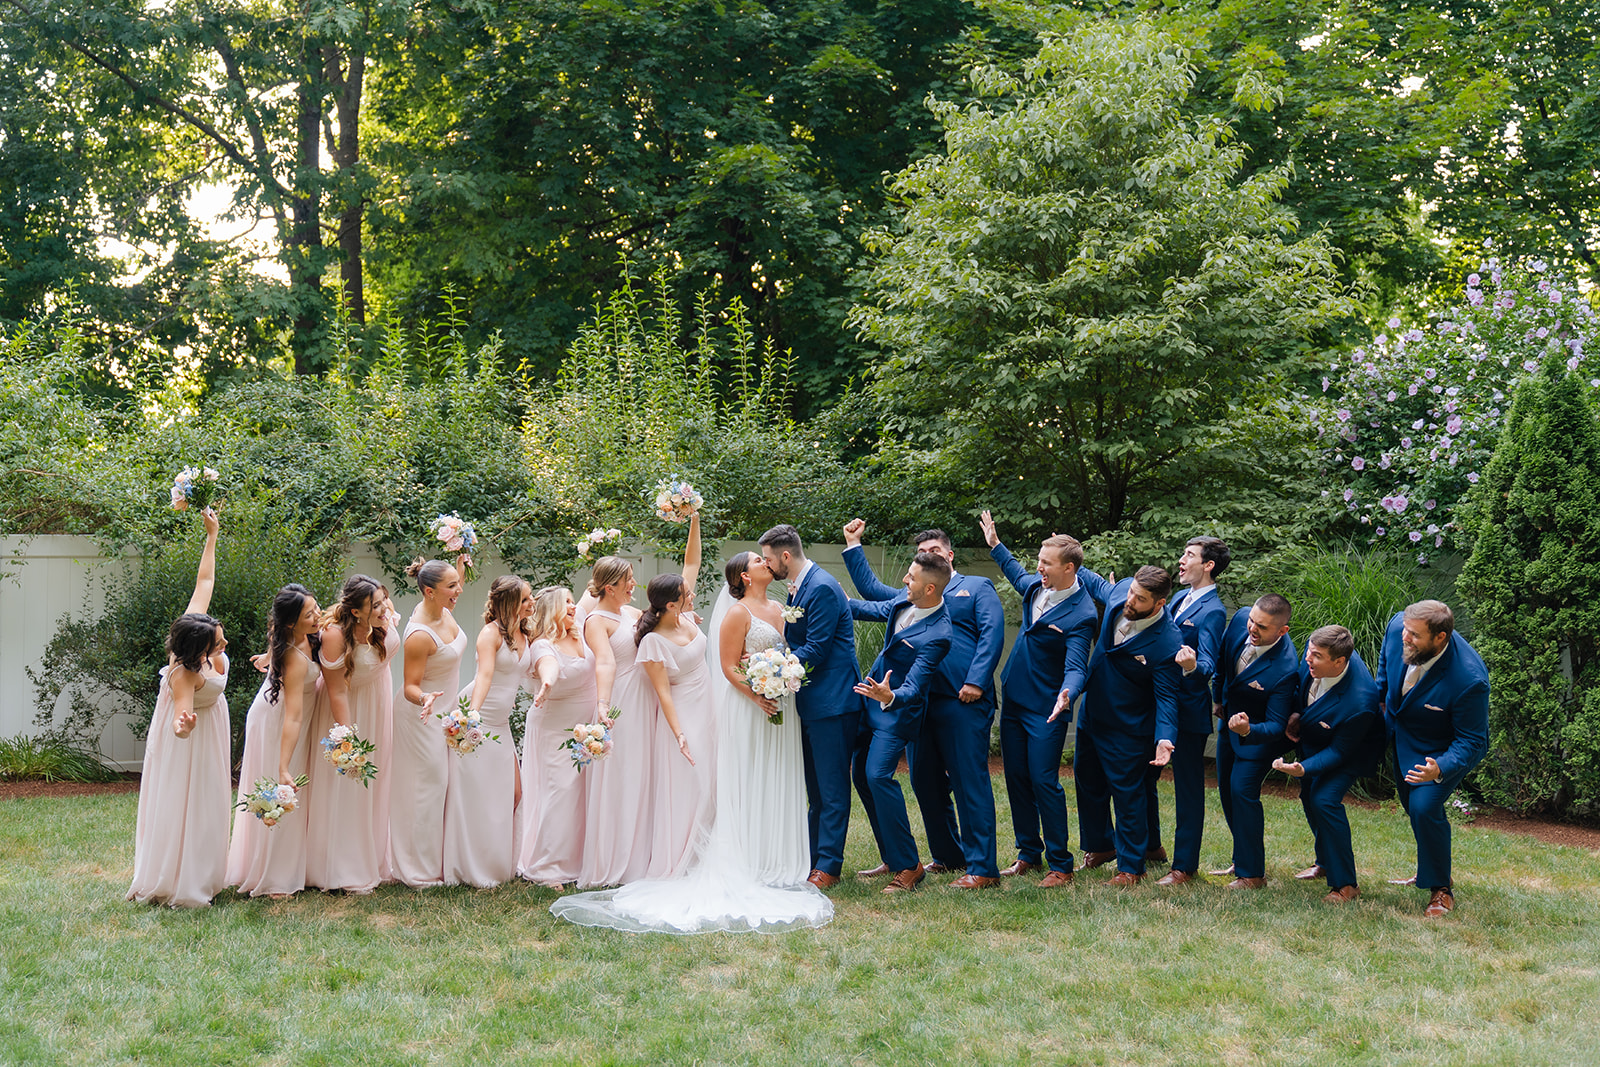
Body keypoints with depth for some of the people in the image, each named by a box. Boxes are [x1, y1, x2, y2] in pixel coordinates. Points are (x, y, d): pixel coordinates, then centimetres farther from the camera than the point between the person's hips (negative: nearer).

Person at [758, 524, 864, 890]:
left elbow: (815, 650, -19)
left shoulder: (822, 588, -16)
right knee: (815, 789, 15)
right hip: (813, 702, 10)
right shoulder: (799, 587, 14)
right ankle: (811, 859, 22)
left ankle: (827, 867, 1)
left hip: (833, 702, -10)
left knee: (831, 789, -3)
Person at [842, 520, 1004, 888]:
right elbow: (869, 588, 31)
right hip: (918, 702, 6)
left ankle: (981, 868, -7)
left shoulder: (977, 588, 10)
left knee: (970, 783, -8)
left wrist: (975, 681, -15)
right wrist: (853, 545, 25)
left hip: (962, 702, -6)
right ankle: (947, 856, 24)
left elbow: (992, 634, -3)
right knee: (925, 783, 10)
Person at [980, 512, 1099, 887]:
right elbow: (1016, 574, 29)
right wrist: (995, 544, 30)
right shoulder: (1036, 586, 3)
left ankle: (1060, 864, 2)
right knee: (1016, 779, 12)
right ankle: (1029, 853, 24)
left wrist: (1067, 695, -47)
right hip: (1013, 699, 8)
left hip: (1046, 708, -8)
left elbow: (1076, 667, -28)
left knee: (1044, 781, -8)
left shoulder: (1082, 614, -20)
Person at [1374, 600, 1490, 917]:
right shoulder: (1398, 627, -25)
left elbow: (1470, 742, -28)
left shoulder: (1469, 679, -40)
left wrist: (1440, 770, -44)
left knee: (1424, 807, -21)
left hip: (1443, 748, -6)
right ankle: (1428, 869, 46)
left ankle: (1441, 889, 1)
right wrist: (1381, 698, 12)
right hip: (1401, 736, 6)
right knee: (1412, 804, 21)